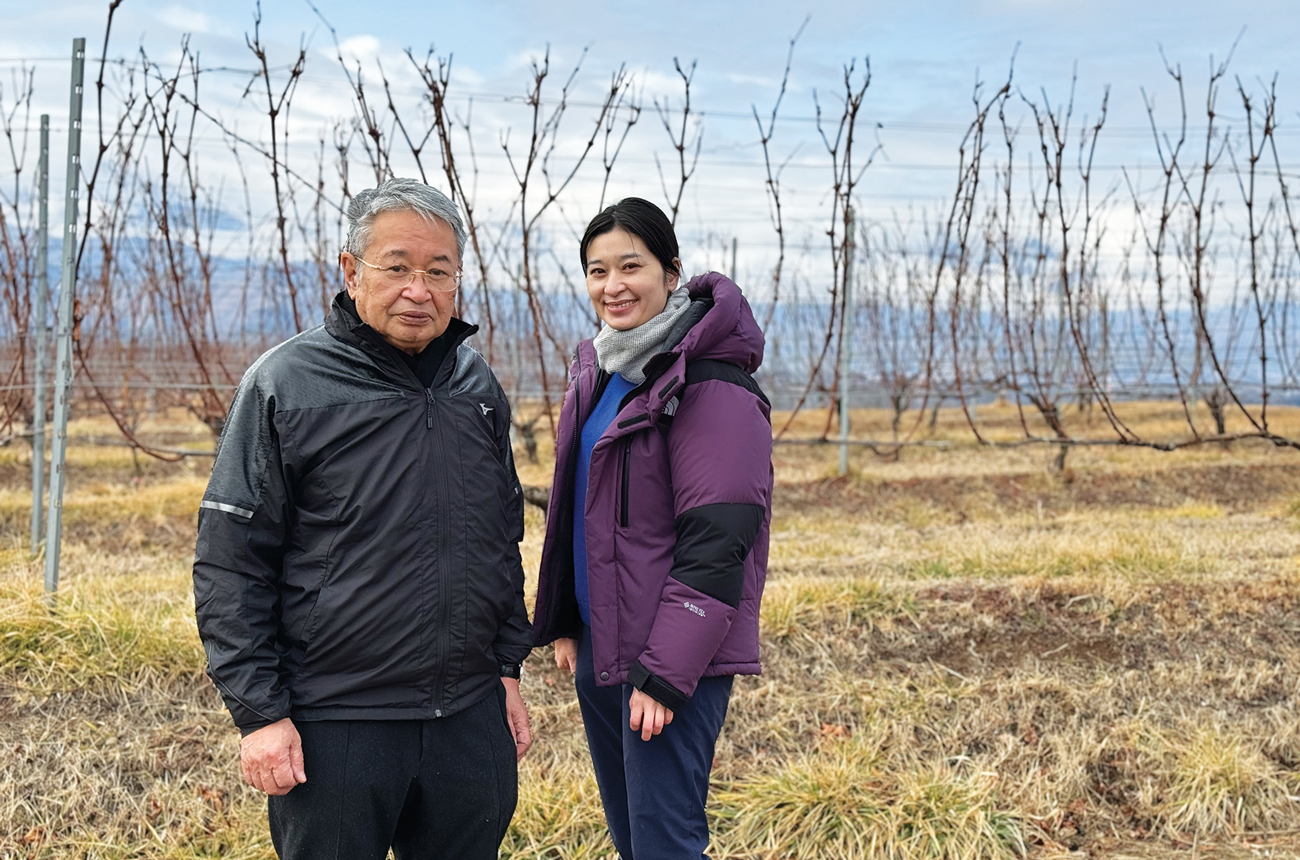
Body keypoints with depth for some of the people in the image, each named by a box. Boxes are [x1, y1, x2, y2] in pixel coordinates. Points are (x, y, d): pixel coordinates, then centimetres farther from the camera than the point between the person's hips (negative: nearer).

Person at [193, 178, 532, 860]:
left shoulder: (477, 386, 9)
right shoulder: (285, 385, -7)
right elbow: (230, 565, -8)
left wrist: (507, 670, 15)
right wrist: (260, 712, -11)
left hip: (471, 716, 5)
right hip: (335, 723, -5)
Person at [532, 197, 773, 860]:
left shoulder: (712, 384, -17)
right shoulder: (597, 370, 11)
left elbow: (715, 546, -20)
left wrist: (664, 672, -21)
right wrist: (561, 621, 15)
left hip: (674, 654, -9)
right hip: (599, 640, 9)